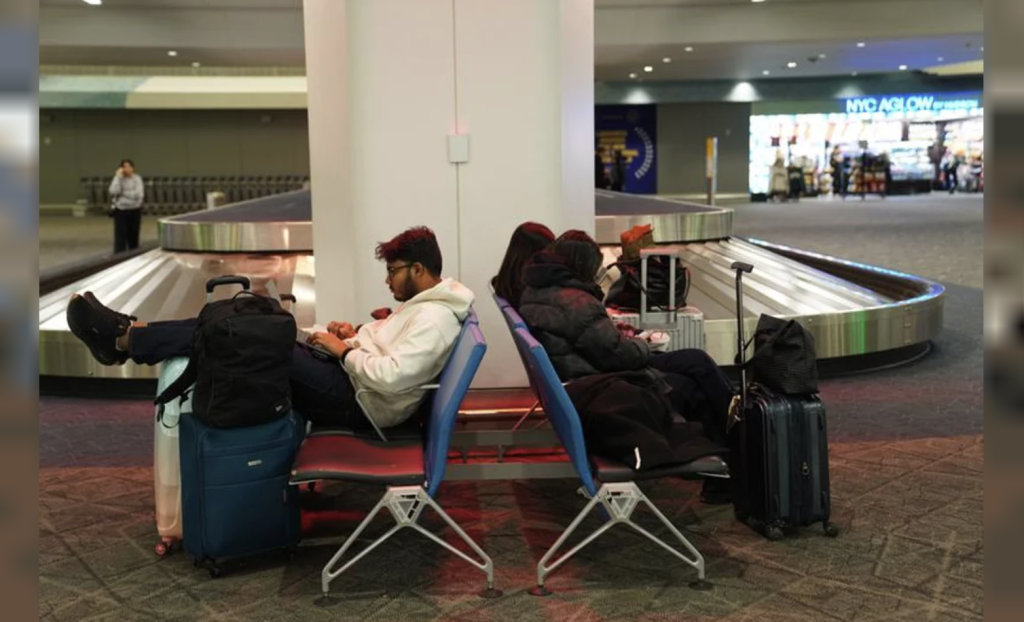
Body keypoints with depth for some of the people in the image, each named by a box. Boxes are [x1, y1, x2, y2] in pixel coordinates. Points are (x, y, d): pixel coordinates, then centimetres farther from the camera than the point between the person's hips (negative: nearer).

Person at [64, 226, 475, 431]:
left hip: (355, 402, -10)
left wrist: (344, 350, -15)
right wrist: (355, 334, 8)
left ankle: (123, 339, -8)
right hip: (349, 381, 10)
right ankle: (127, 335, 2)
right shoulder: (422, 303, 15)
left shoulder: (433, 318, -19)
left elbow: (390, 377, -30)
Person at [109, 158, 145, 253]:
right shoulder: (118, 179, 0)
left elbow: (139, 194, -14)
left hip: (134, 211, 1)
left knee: (133, 236, 9)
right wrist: (118, 177, -17)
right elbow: (114, 192, -17)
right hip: (120, 211, -1)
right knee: (120, 237, -7)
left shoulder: (137, 179, -2)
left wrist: (123, 193, -12)